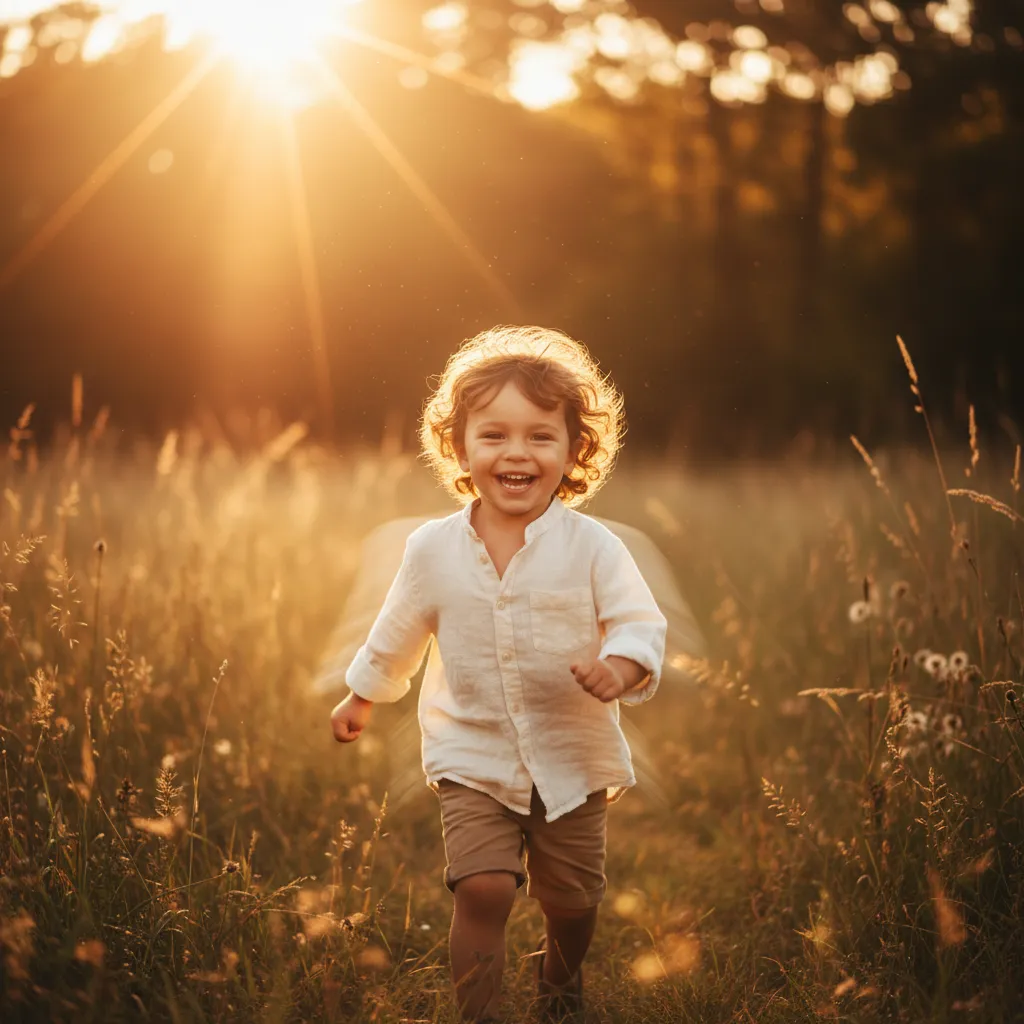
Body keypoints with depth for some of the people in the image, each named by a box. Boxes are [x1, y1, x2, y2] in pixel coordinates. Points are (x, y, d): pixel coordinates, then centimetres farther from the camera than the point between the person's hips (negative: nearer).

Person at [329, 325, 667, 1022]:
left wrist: (622, 664, -35)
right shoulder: (434, 550, -4)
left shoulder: (592, 547, -11)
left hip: (573, 761, 0)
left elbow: (642, 622, -12)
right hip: (474, 760, 0)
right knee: (483, 889, -16)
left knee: (572, 901, 14)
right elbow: (398, 632, 12)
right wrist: (363, 697, 25)